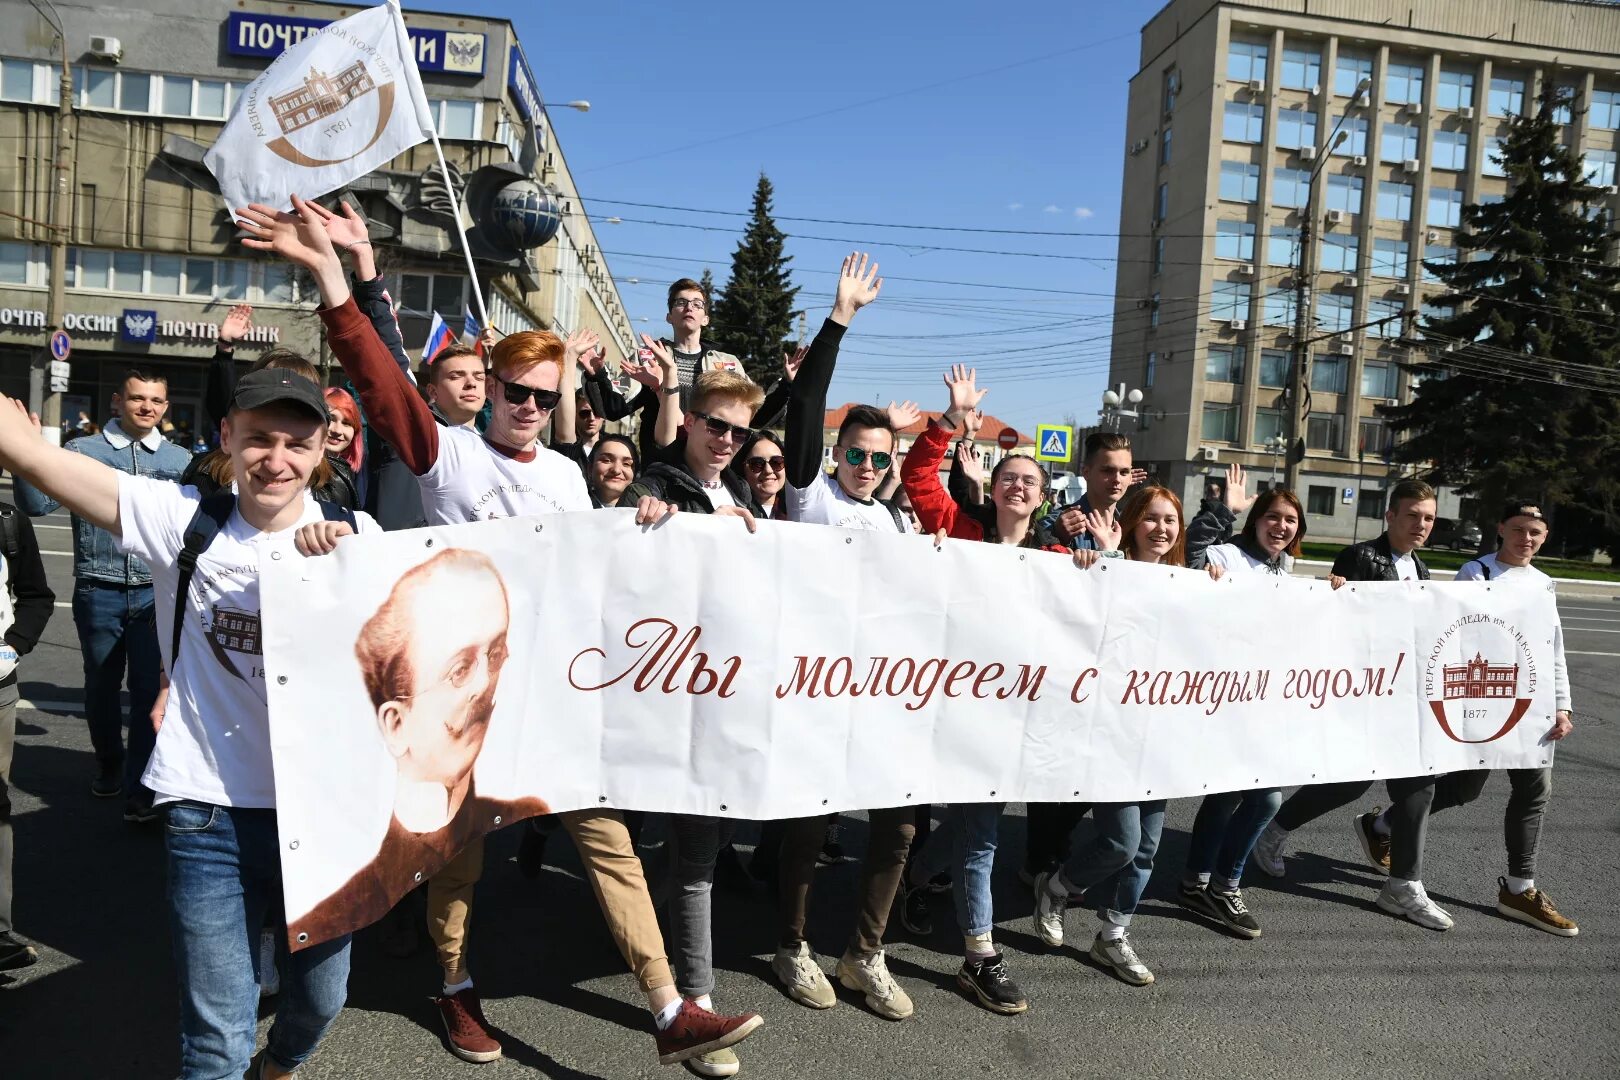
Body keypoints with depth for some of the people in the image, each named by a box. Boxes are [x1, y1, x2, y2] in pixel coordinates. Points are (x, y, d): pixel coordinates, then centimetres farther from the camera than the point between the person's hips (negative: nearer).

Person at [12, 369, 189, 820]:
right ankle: (109, 766, 37)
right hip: (98, 593, 0)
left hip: (155, 594, 0)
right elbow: (38, 504, -7)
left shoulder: (179, 460, 7)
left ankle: (139, 790, 7)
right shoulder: (83, 451, 2)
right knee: (101, 685, 15)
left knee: (150, 689, -2)